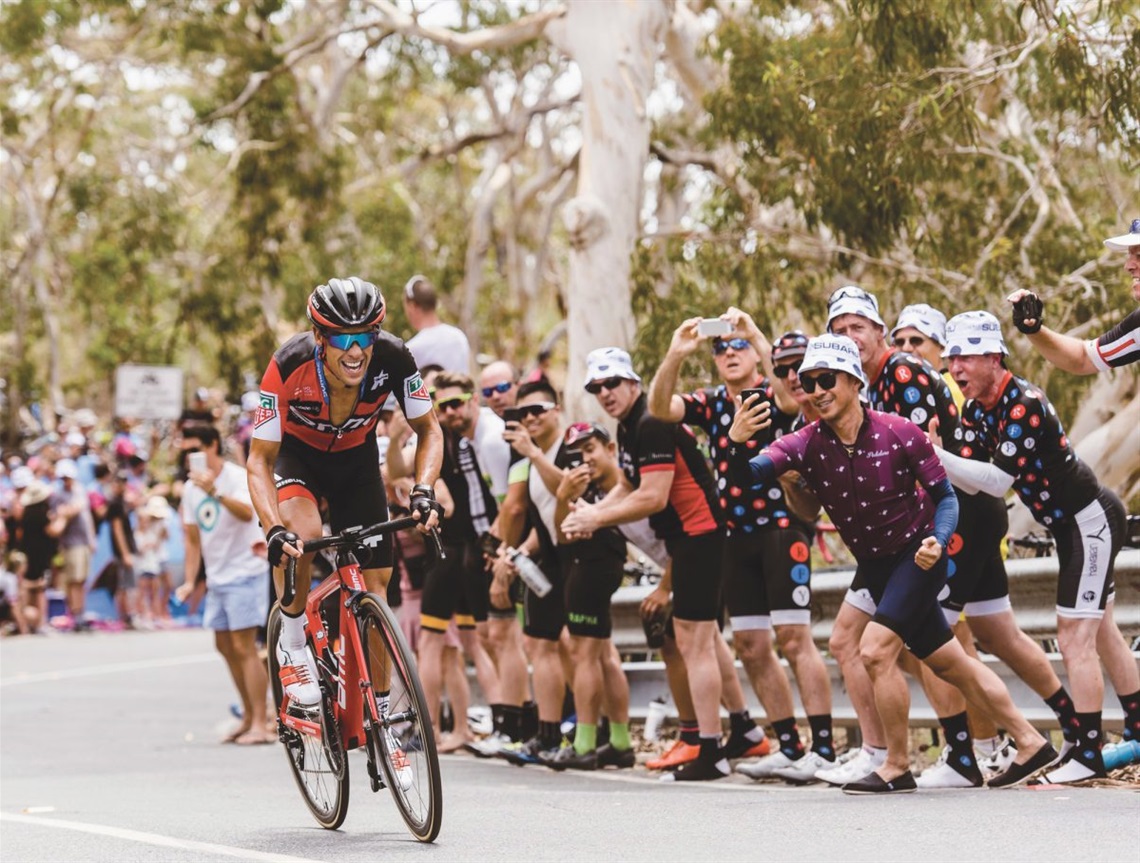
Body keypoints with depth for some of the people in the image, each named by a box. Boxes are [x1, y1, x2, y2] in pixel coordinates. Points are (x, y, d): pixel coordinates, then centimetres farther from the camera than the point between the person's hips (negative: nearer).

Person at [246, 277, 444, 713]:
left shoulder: (392, 358, -29)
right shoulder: (289, 366, -34)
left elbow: (428, 430, -13)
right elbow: (260, 460, -27)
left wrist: (423, 490, -30)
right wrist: (274, 530, -42)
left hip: (356, 459, 2)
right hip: (296, 454, -2)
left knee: (375, 584, -4)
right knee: (301, 533, -34)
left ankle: (378, 705, 11)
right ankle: (292, 644, -10)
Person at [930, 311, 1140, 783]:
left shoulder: (1024, 404, -25)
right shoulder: (976, 409, 3)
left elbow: (998, 480, -28)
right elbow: (971, 481, -5)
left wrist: (935, 456, -31)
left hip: (1091, 521, -10)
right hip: (1071, 524, 10)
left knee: (1075, 638, -10)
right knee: (1101, 634, 18)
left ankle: (1087, 755, -7)